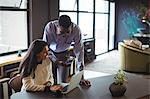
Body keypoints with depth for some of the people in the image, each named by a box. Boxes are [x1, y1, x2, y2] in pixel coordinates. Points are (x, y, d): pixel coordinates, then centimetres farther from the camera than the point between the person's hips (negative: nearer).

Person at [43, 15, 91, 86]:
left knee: (63, 82, -2)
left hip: (64, 54, 1)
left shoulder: (76, 29, -30)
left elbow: (79, 51, -26)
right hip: (50, 53, -1)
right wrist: (55, 61, -35)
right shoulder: (49, 27, -32)